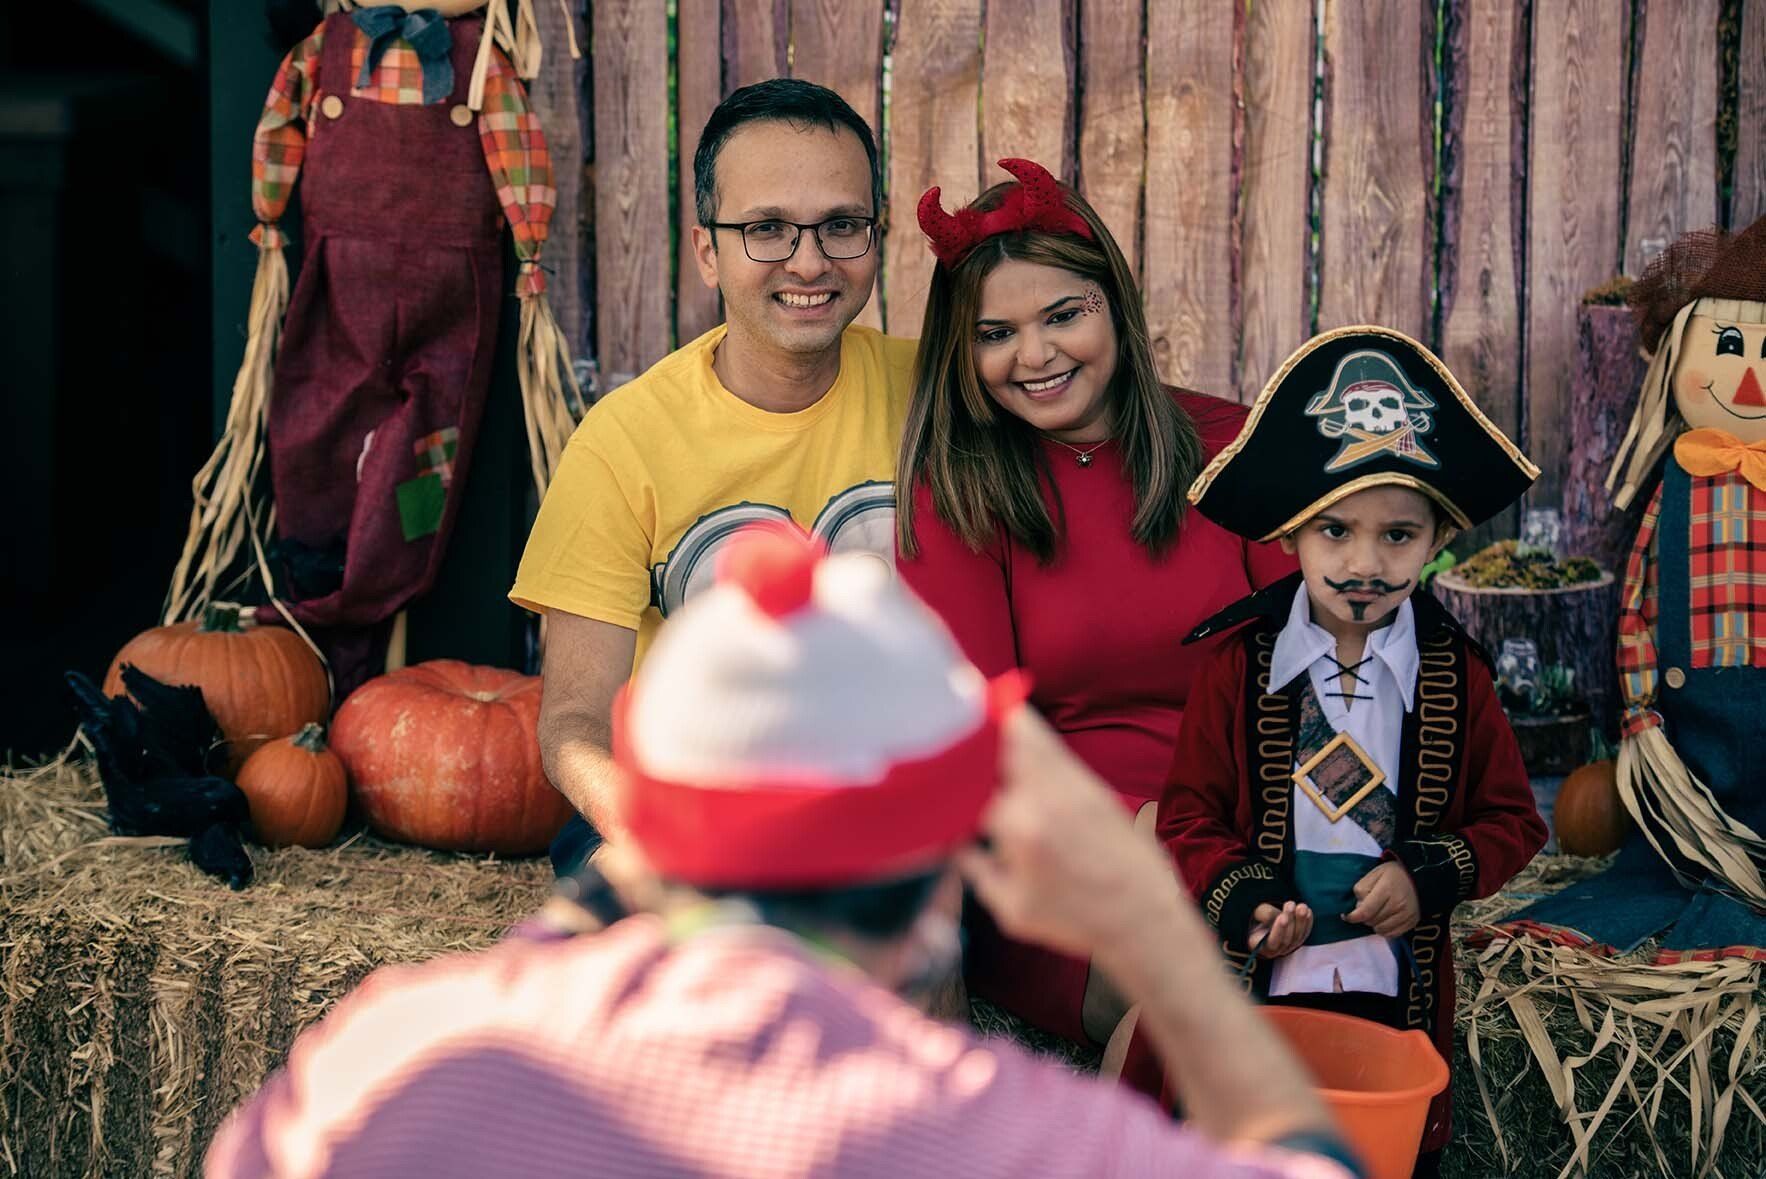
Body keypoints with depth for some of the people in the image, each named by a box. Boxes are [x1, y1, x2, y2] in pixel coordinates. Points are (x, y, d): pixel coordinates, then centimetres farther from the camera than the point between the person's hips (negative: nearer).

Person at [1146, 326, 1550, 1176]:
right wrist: (1240, 898, -19)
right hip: (1255, 986, -1)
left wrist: (1431, 876, -12)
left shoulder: (1454, 675, -2)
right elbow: (1189, 816, -2)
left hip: (1397, 991, 1)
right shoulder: (1239, 663, -5)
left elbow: (1511, 821, 5)